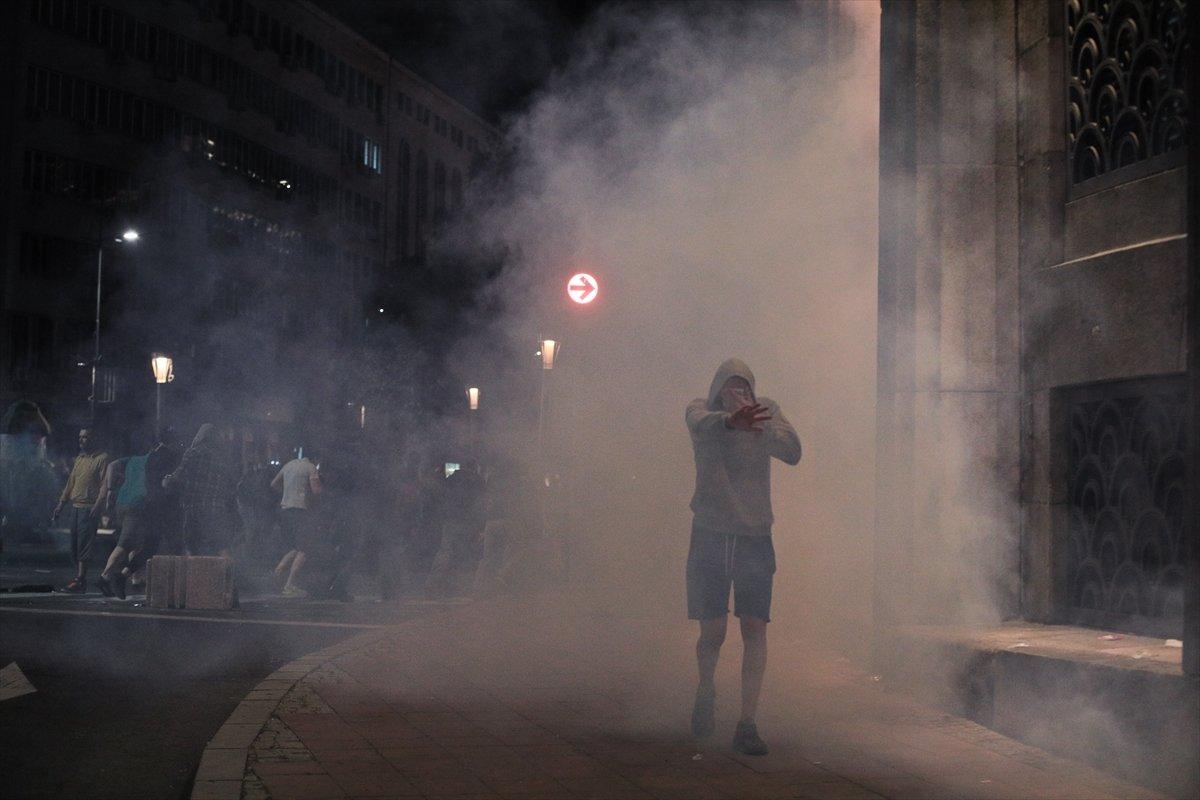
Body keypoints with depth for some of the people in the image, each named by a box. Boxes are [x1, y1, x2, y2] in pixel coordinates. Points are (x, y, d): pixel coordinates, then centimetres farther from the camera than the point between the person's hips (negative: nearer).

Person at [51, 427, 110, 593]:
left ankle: (80, 581, -13)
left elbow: (104, 485, -11)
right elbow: (71, 482, 22)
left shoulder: (102, 458, -5)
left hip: (89, 508, -8)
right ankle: (79, 579, 12)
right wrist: (61, 503, 17)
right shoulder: (79, 458, 19)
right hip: (75, 507, 8)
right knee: (74, 546, 7)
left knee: (83, 546, -11)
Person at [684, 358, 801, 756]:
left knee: (755, 628, -6)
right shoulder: (700, 410, -4)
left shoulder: (767, 412, 1)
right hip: (710, 535, -1)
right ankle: (705, 693, 33)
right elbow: (702, 424, -29)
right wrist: (731, 420, -52)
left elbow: (793, 453, -14)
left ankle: (747, 723, 0)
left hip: (755, 536, 1)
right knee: (712, 631, 3)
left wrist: (757, 422, -30)